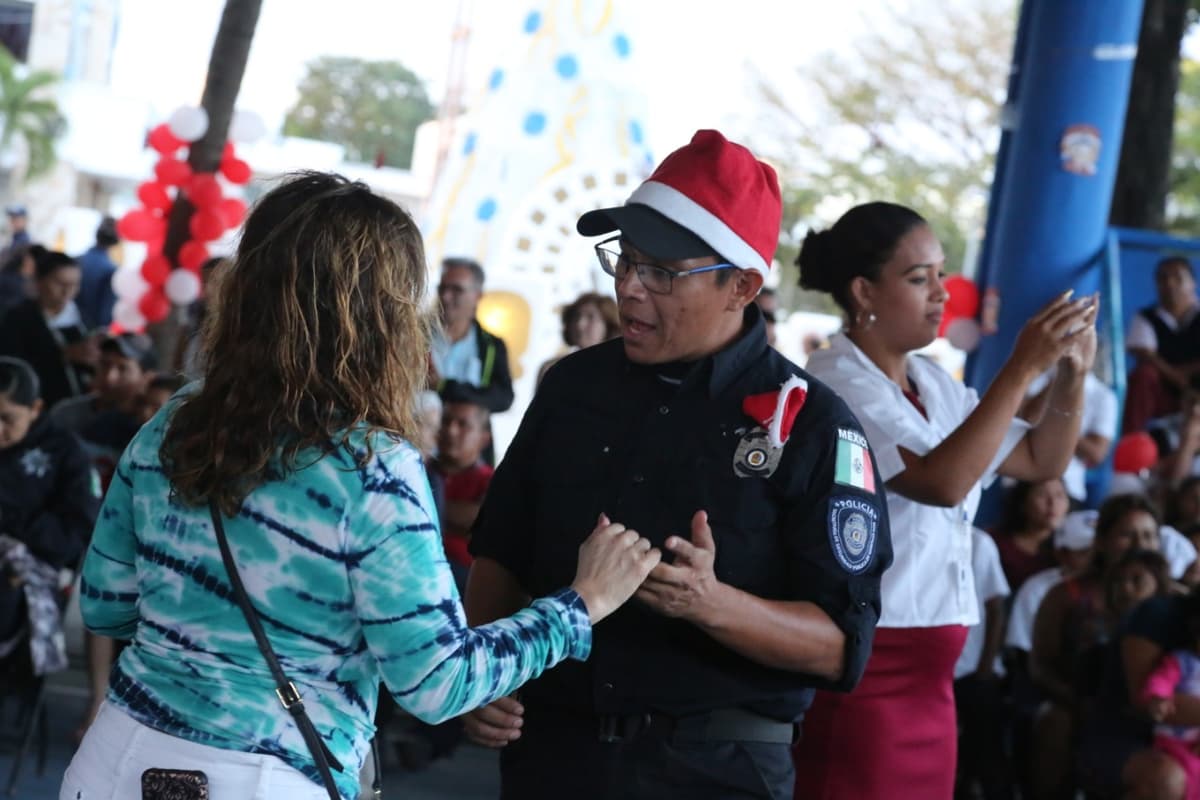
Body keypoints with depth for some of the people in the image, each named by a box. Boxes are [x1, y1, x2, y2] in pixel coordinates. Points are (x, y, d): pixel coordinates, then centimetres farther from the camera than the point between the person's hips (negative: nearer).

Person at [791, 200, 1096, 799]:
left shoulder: (933, 384, 12)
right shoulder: (834, 385, -13)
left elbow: (1041, 462, 16)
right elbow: (941, 482, -25)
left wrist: (1072, 374, 0)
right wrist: (1023, 367, -24)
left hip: (926, 676, 8)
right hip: (861, 670, -8)